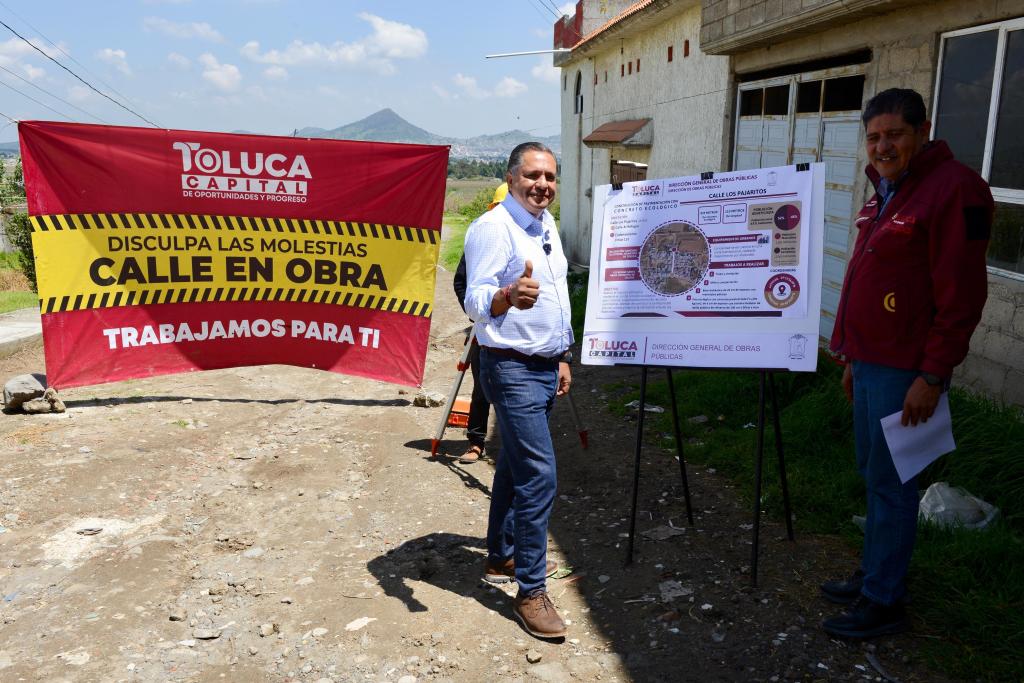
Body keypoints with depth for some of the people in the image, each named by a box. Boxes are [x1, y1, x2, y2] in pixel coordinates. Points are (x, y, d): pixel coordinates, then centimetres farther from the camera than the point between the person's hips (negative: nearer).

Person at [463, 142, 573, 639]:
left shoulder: (546, 225, 13)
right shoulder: (493, 228, -15)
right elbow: (476, 300, -24)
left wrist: (561, 358, 21)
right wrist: (508, 295, -46)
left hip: (544, 366, 9)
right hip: (513, 369, -9)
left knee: (515, 466, 18)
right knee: (538, 476, -11)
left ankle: (502, 555, 32)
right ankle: (530, 592, -1)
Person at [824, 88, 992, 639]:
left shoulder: (952, 189, -14)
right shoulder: (886, 194, 16)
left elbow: (961, 296, -19)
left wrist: (933, 376, -20)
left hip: (905, 370, -9)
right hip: (871, 361, 9)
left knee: (889, 481, -1)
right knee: (873, 471, 17)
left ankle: (883, 602, 12)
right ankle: (874, 574, 32)